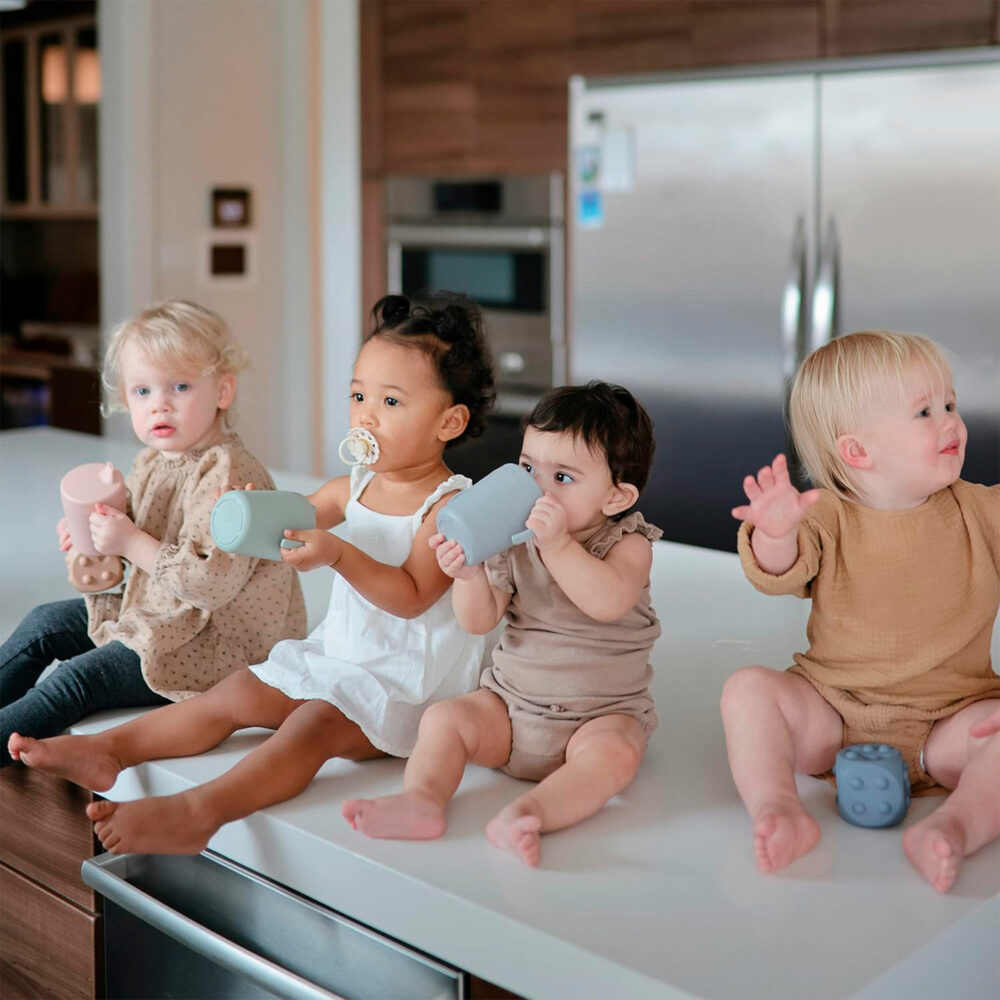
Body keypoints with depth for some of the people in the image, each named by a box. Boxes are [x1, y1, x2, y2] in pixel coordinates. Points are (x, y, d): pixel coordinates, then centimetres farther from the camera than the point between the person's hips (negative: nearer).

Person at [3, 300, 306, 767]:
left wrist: (132, 544, -25)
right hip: (157, 614, 10)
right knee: (45, 623, 12)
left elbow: (213, 582, -31)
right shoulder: (152, 464, 5)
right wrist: (96, 534, -1)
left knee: (78, 679, -16)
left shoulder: (227, 474, -25)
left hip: (216, 642, -10)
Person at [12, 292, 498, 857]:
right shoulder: (355, 487, 8)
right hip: (340, 655, 8)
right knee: (238, 693, 1)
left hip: (407, 682, -8)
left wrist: (338, 554, -36)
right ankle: (110, 750, 1)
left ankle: (200, 811, -46)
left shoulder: (450, 506, -17)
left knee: (315, 724, -30)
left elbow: (411, 597, -25)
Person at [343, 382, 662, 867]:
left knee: (613, 752, -33)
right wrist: (470, 576, -26)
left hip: (602, 712, -4)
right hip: (510, 701, 4)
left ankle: (526, 813, -50)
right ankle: (422, 799, -33)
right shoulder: (512, 542, 0)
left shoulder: (628, 545, -9)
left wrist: (558, 544, -37)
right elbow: (479, 621, -6)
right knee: (443, 717, -14)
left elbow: (608, 601, -30)